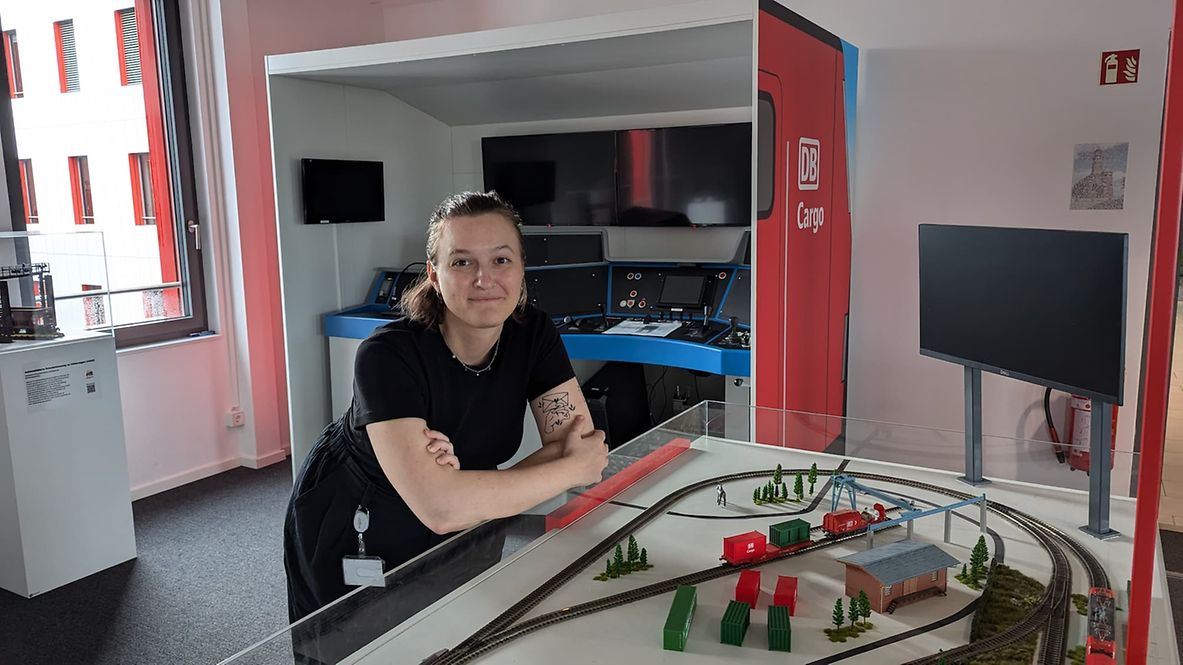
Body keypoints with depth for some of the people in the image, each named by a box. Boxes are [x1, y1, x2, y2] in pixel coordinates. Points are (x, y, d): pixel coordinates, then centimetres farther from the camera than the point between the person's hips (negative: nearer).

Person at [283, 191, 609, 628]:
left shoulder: (533, 333, -18)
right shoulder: (388, 356, -33)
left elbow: (586, 445, -19)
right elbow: (440, 508, -41)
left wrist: (471, 489, -33)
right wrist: (574, 468, -31)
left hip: (455, 539, 4)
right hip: (348, 537, -4)